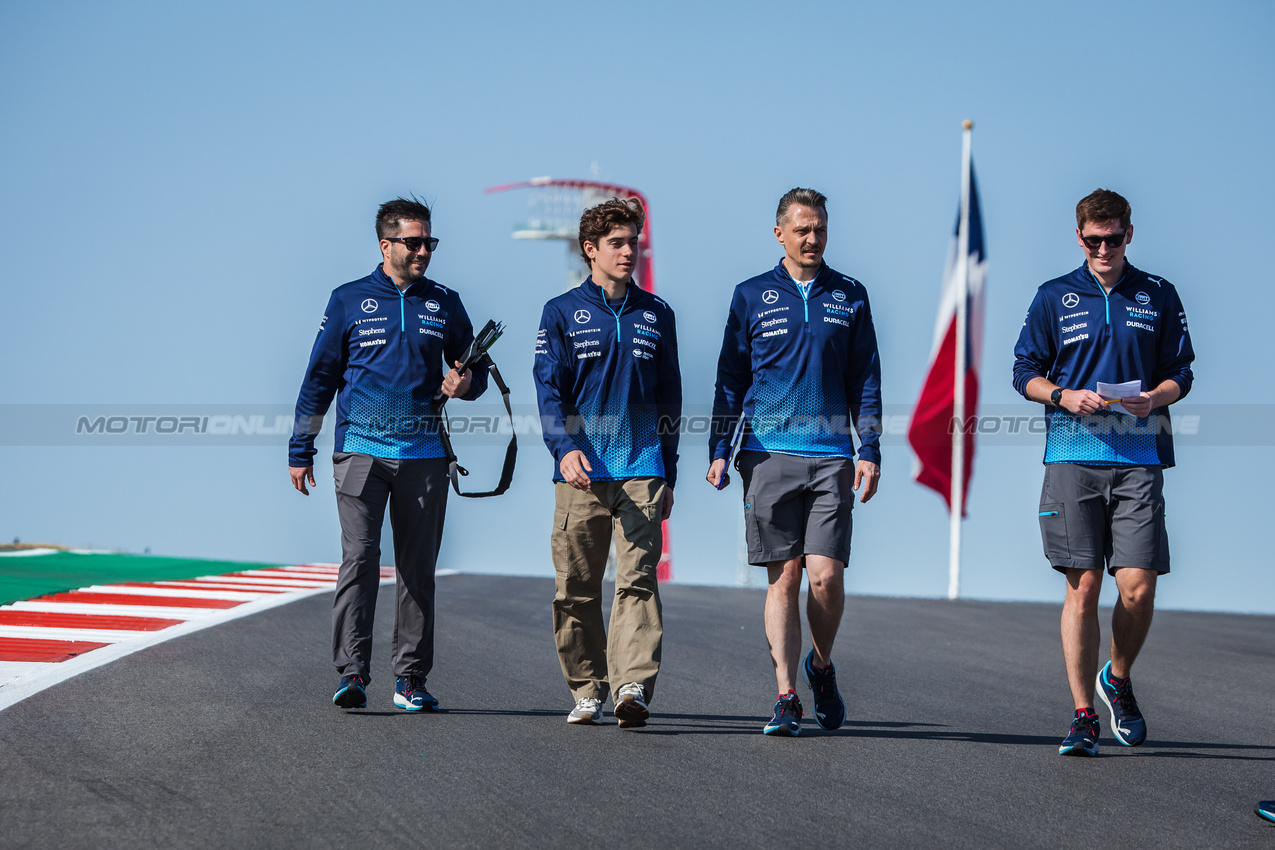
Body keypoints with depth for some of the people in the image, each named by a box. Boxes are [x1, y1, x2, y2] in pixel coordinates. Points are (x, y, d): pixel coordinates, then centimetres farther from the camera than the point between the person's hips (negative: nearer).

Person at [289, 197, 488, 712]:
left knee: (418, 567, 5)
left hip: (424, 454, 3)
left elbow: (475, 371, 20)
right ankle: (352, 673, -15)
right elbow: (319, 378, 9)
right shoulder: (349, 301, 6)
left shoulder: (444, 304, 12)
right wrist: (300, 450, 7)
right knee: (359, 558, -13)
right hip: (361, 451, -3)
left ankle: (411, 678, 10)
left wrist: (466, 383, -5)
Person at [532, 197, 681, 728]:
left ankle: (633, 686, -20)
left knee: (638, 580, -11)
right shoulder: (562, 313, 7)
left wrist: (667, 475, 16)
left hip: (642, 469, 1)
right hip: (581, 471, -1)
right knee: (576, 588, 2)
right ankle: (587, 690, 12)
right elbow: (549, 388, -1)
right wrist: (564, 446, -18)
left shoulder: (656, 315, 14)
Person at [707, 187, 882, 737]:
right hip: (768, 454, 0)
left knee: (826, 575, -8)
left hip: (831, 457, 0)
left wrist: (869, 451, 4)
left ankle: (821, 667, 18)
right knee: (782, 577, -2)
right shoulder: (752, 296, 9)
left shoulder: (849, 297, 12)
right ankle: (786, 697, 1)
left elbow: (865, 381, 14)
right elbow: (730, 380, 11)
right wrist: (719, 451, 3)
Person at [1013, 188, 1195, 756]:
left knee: (1138, 586, -8)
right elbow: (1025, 372, 11)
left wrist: (1153, 397, -8)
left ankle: (1118, 678, 21)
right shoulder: (1055, 298, 10)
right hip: (1073, 454, 0)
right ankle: (1084, 715, 2)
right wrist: (1065, 396, -8)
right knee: (1083, 586, -4)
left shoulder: (1158, 296, 11)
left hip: (1139, 458, 1)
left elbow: (1180, 373, 13)